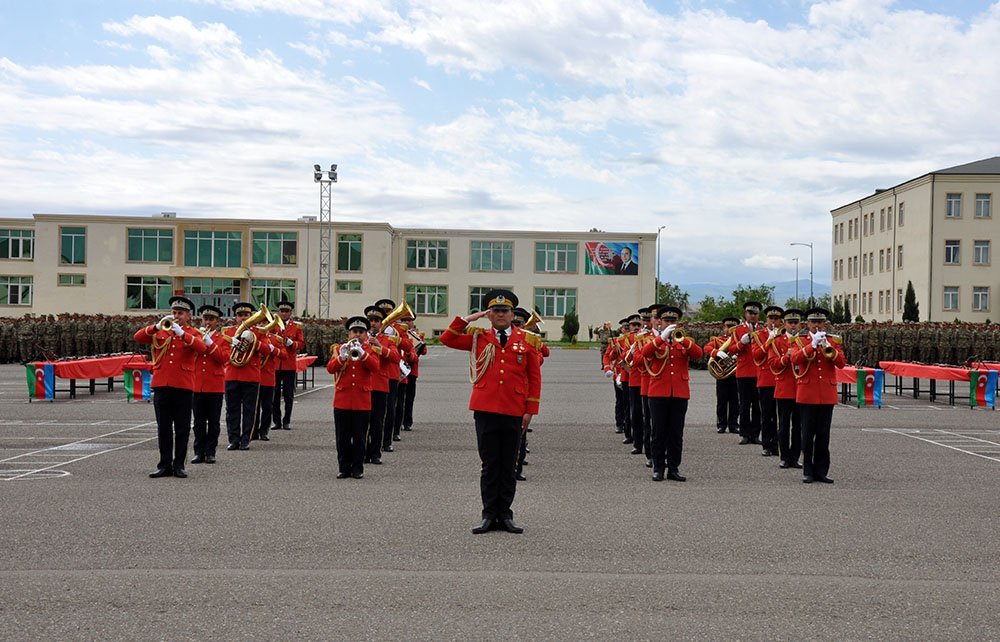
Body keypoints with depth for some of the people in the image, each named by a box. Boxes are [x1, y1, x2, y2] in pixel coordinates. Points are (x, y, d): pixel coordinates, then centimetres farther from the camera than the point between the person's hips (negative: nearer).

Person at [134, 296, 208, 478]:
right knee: (163, 429, 5)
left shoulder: (193, 333, 7)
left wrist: (182, 333, -22)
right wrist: (157, 326, -15)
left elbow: (202, 348, -14)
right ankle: (165, 465, 12)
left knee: (182, 429, 2)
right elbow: (138, 338, -2)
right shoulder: (160, 331, 13)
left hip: (184, 386, -2)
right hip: (161, 385, 2)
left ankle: (179, 465, 9)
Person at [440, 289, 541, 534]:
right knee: (489, 465, 4)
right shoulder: (478, 337, 7)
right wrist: (467, 319, -3)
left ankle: (505, 515, 14)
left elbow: (534, 377, 5)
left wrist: (530, 410, 1)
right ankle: (489, 515, 10)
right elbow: (447, 339, 3)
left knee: (508, 465, 7)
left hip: (514, 412, 0)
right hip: (485, 410, 0)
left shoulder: (526, 340, 5)